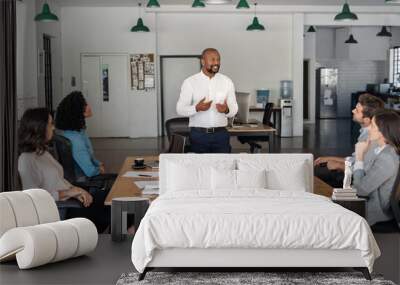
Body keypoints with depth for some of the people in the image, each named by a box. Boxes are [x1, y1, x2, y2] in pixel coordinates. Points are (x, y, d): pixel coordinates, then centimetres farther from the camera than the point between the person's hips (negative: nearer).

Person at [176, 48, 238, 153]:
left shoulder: (227, 81, 6)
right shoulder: (190, 82, -2)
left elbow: (234, 109, 7)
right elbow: (180, 109, -3)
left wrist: (226, 110, -16)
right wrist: (197, 108, -21)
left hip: (221, 134, 2)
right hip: (198, 134, -2)